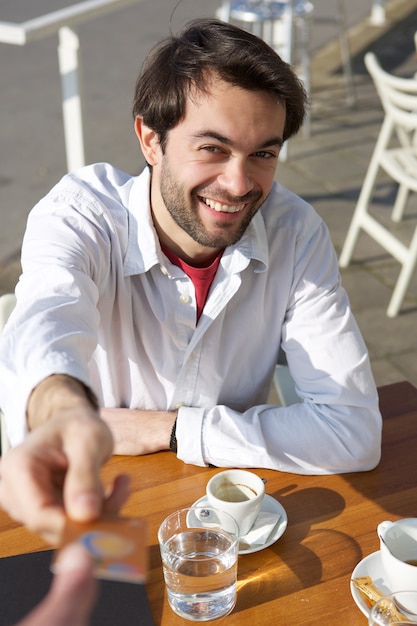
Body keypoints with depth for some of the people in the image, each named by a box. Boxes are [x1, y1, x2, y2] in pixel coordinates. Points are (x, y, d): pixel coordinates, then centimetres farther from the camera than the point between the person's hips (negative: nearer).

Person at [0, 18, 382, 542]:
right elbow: (47, 321, -39)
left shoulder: (296, 232, -12)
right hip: (95, 506, -1)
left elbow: (354, 431, -16)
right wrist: (65, 408, -62)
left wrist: (167, 427, -17)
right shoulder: (79, 213, -17)